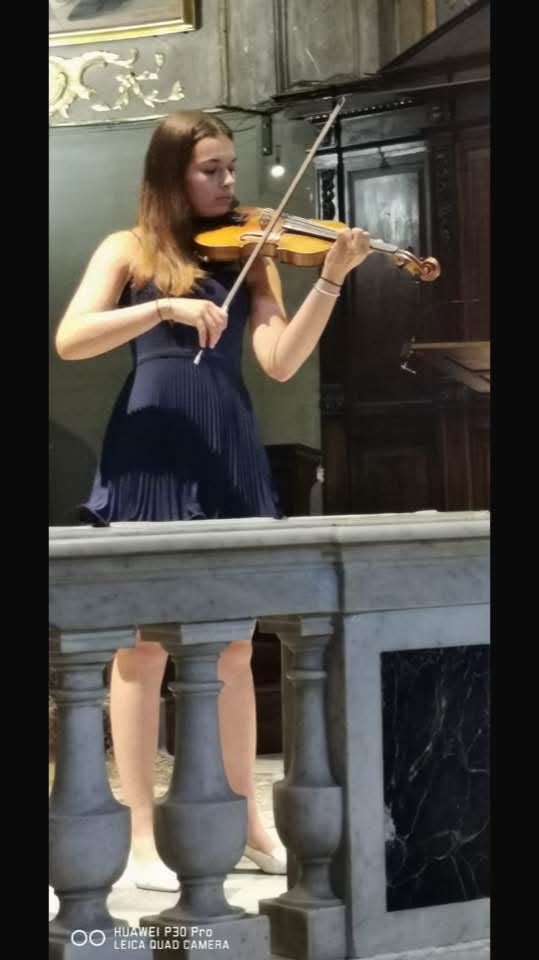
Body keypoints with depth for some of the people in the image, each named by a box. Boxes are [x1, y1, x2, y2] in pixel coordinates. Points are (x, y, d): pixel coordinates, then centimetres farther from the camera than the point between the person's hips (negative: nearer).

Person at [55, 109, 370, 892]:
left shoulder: (248, 255, 12)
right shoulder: (129, 250, 5)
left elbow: (281, 362, -1)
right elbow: (70, 340, -9)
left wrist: (331, 281, -13)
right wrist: (164, 307, -20)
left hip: (230, 458, 3)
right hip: (151, 455, -3)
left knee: (234, 649, 9)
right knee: (145, 647, -1)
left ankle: (247, 820, 19)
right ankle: (142, 836, 5)